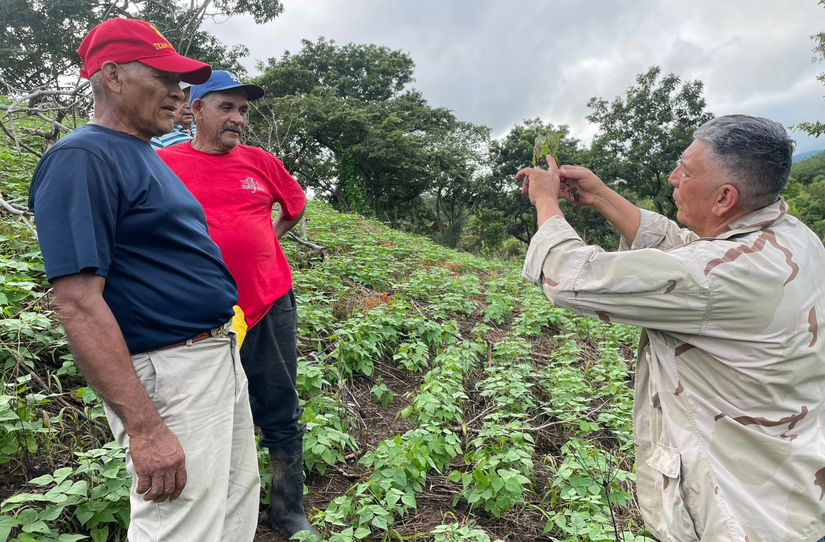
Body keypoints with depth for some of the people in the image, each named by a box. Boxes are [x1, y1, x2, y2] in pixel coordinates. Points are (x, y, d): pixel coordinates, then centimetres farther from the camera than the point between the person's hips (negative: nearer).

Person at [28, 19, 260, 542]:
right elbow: (78, 303, -22)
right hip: (167, 376, -9)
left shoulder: (149, 157, 15)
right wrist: (144, 428, -25)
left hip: (221, 356, 10)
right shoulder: (82, 159, -14)